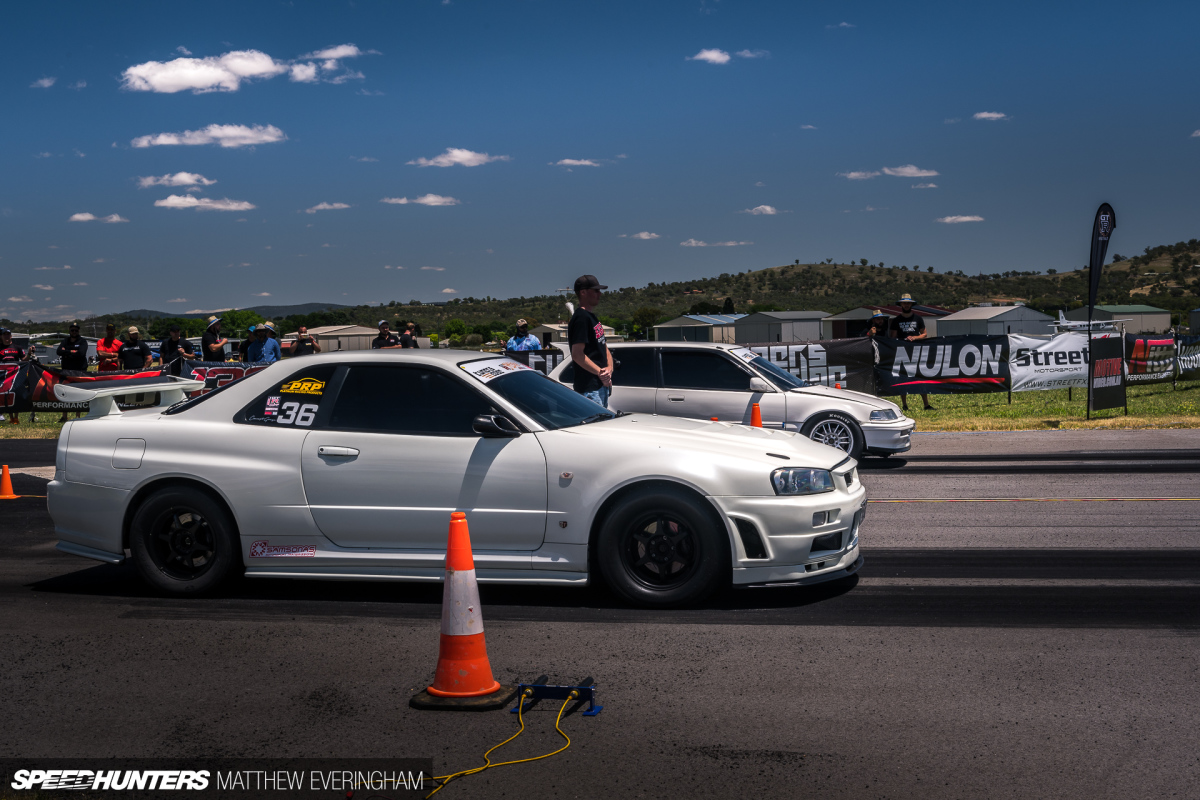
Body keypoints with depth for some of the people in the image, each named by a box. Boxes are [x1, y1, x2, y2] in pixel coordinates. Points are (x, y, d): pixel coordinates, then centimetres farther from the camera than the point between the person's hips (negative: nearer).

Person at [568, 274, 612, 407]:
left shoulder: (593, 317, 17)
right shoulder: (581, 318, -14)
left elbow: (604, 347, 21)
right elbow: (577, 355, -21)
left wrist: (609, 368, 1)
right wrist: (600, 372, -17)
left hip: (602, 385, 10)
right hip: (589, 388, -10)